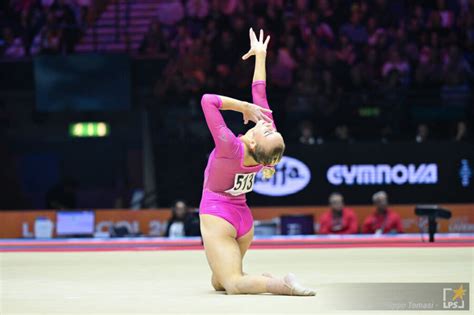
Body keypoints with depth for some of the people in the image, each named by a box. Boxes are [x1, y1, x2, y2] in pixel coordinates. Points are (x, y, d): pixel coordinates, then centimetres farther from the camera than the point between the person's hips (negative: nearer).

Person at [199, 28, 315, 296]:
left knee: (232, 284, -14)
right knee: (219, 282, 19)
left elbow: (208, 100, -28)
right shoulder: (267, 147, -10)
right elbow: (260, 96, -1)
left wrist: (243, 106, -20)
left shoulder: (231, 148, -26)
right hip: (243, 216, 7)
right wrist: (261, 55, 6)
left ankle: (283, 285, -31)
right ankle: (267, 281, -3)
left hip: (216, 211, -7)